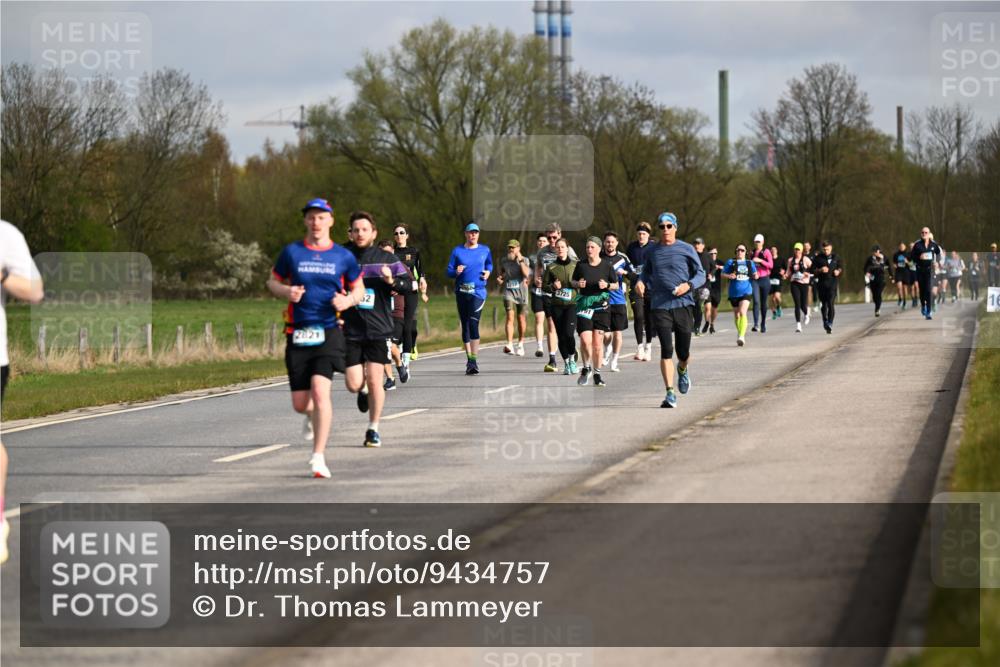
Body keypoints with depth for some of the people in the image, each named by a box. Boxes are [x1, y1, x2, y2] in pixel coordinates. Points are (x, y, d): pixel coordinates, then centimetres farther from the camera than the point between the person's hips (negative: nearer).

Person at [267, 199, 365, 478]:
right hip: (298, 334, 2)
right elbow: (272, 282, 14)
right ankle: (313, 416, 43)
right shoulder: (291, 252, 5)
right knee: (300, 404, 3)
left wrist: (347, 301, -7)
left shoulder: (343, 256, 5)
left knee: (320, 391, -21)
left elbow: (358, 289, 15)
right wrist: (287, 292, -9)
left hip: (329, 332, -2)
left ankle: (318, 457, -15)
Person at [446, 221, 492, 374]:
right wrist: (456, 271, -17)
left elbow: (489, 264, 25)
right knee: (465, 325, 9)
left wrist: (488, 272, 4)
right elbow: (449, 271, 5)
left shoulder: (485, 250, 7)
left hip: (478, 291, -2)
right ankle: (469, 359, 20)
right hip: (461, 292, 2)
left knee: (473, 323, -17)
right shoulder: (457, 251, 5)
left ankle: (473, 360, -20)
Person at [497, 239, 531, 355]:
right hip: (509, 291, 0)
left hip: (521, 292, 0)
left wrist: (520, 260, -17)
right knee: (510, 316, -16)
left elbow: (526, 274, -16)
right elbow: (500, 272, 23)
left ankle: (520, 344, 26)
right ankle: (509, 345, -25)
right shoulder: (504, 261, 8)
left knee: (521, 318, 9)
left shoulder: (524, 260, 0)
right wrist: (499, 278, 2)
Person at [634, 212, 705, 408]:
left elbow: (701, 274, 6)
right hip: (659, 306, 1)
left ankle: (682, 370, 42)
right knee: (666, 350, -12)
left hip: (683, 304, -1)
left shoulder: (686, 250, 3)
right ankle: (670, 394, -11)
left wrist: (688, 285, -14)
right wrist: (641, 282, -1)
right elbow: (646, 272, 22)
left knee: (684, 353, 5)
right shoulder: (652, 252, 10)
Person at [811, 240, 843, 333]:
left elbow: (841, 267, 17)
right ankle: (825, 321, 32)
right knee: (824, 304, 10)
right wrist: (820, 270, -15)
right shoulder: (819, 258, 3)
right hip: (822, 283, 1)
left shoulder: (836, 257, 7)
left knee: (831, 304, -13)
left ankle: (830, 324, -13)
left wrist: (838, 271, -4)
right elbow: (813, 270, 4)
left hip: (832, 283, -1)